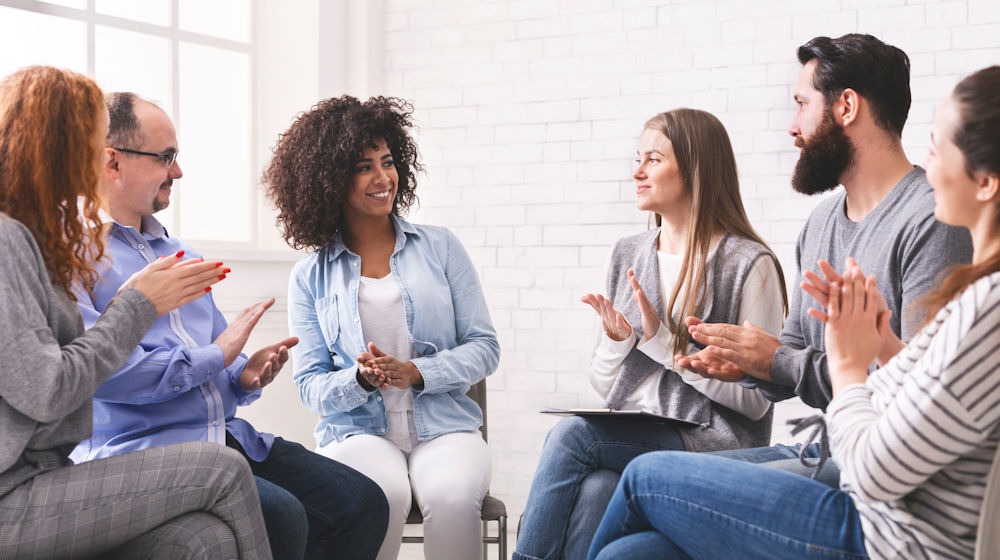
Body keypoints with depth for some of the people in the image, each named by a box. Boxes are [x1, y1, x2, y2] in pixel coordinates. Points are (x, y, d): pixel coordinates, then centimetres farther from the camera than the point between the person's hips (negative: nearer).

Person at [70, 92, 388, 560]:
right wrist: (214, 357, -10)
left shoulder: (179, 253, 23)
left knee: (362, 502, -8)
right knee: (279, 518, -31)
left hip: (228, 436, 8)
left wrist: (246, 376, 2)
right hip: (136, 451, -8)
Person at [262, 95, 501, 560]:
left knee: (453, 495, -33)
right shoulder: (310, 277, 9)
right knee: (381, 495, -35)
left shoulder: (441, 248, 9)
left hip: (444, 426, 1)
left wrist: (416, 374, -12)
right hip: (357, 430, 0)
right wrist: (362, 379, -15)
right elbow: (311, 385, 7)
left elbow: (484, 346, 5)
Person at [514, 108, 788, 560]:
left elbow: (755, 400, -9)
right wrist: (615, 340, -6)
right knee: (594, 490, -29)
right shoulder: (628, 255, 13)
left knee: (570, 434, -26)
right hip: (629, 439, 5)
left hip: (713, 444, -5)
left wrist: (662, 340, -14)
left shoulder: (749, 264, -5)